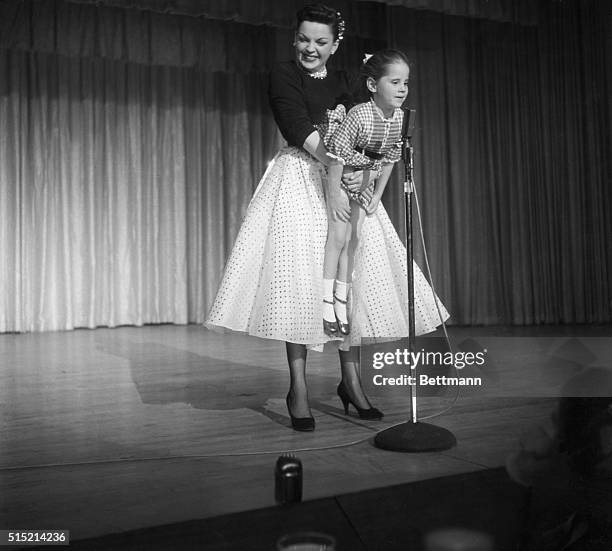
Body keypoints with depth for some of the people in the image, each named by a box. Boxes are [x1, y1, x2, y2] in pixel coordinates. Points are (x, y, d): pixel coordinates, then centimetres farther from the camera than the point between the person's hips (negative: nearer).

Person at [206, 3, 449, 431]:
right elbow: (300, 130, -11)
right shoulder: (283, 75, 3)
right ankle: (298, 388, -6)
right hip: (300, 182, -4)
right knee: (298, 277, -11)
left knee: (350, 276, 0)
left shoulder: (342, 82, 17)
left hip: (343, 183, 5)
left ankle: (351, 380, 8)